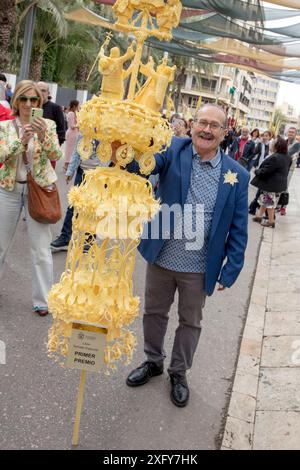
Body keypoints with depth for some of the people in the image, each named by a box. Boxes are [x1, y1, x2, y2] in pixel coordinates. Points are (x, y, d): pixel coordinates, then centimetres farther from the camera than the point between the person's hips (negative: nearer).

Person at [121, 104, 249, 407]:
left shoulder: (236, 175, -8)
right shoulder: (174, 150, -8)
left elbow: (238, 228, -3)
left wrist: (231, 270, -6)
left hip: (200, 268, 0)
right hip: (161, 258, 1)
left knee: (190, 322, 18)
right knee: (154, 313, 20)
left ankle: (178, 373, 43)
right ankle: (153, 361, 47)